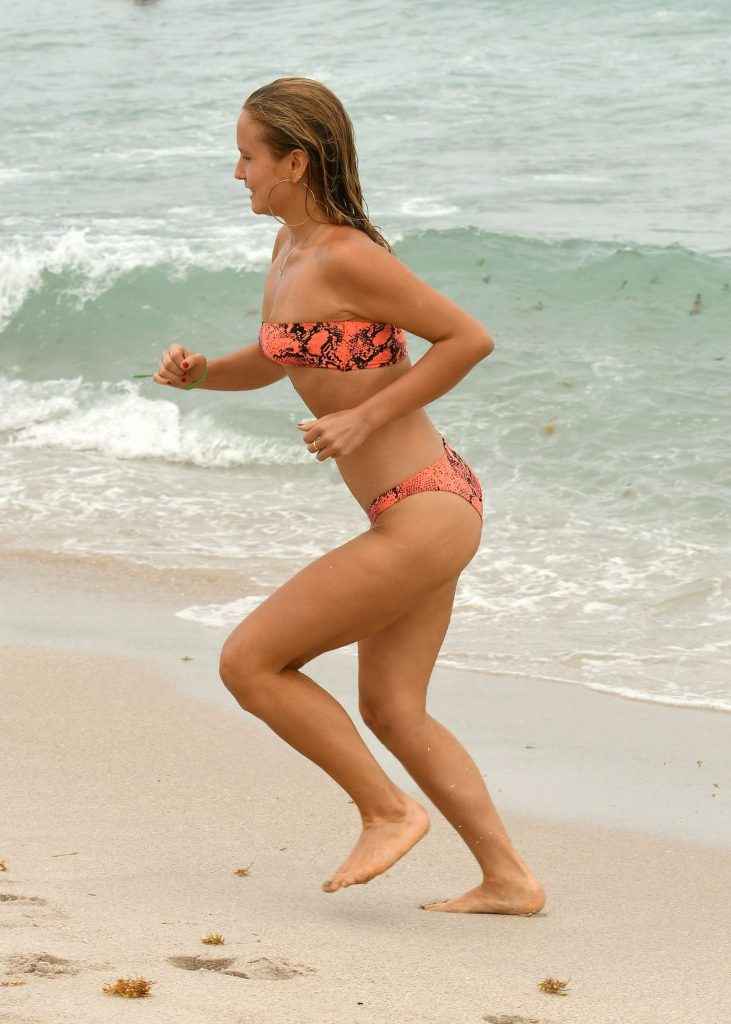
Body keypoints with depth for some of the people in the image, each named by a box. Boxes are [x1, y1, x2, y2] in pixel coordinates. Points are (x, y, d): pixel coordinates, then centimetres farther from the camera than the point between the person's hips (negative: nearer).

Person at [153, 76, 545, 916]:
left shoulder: (346, 258, -17)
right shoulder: (291, 247, 11)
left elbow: (470, 338, -16)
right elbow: (270, 363, 25)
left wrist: (364, 419, -17)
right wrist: (197, 371, 5)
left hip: (424, 517, -10)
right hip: (428, 509, 10)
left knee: (248, 663, -2)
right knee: (391, 711, 16)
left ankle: (388, 813, 6)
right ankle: (509, 879, 18)